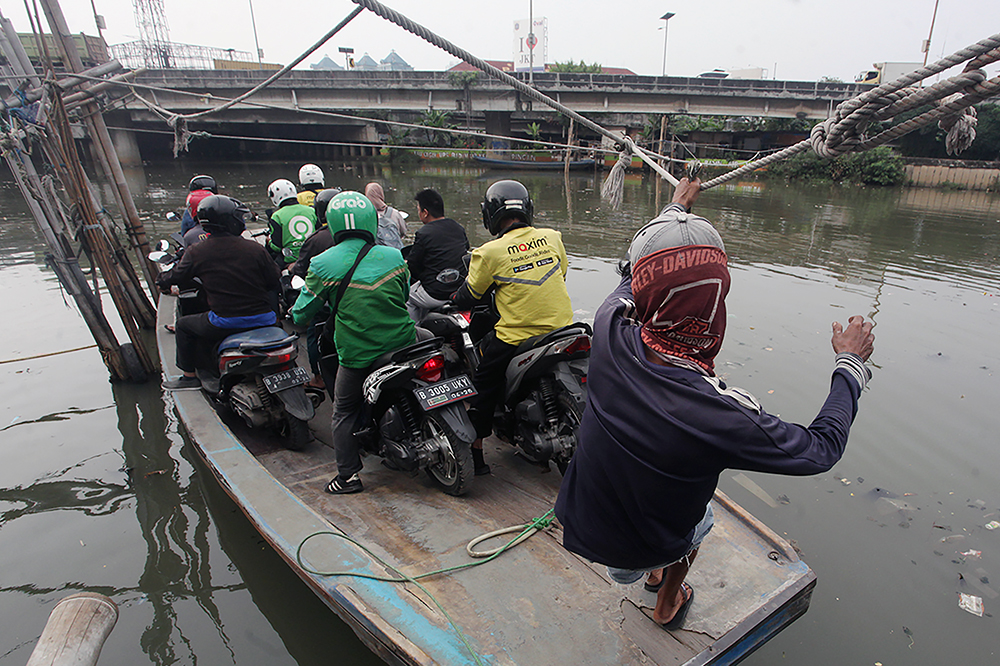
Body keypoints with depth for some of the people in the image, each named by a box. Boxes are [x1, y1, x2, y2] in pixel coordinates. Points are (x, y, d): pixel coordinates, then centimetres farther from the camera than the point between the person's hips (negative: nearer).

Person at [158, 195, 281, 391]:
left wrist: (163, 281, 36)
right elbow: (275, 280, 4)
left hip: (224, 322, -1)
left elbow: (177, 275, 11)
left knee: (184, 324, 24)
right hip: (262, 320, 2)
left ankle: (189, 376, 30)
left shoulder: (196, 252, -4)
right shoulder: (255, 248, -4)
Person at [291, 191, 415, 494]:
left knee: (345, 412, 15)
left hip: (358, 354, -3)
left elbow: (301, 313, 0)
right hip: (403, 344, 3)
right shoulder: (394, 256, 0)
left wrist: (295, 312, 24)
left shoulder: (323, 264, -8)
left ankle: (349, 474, 15)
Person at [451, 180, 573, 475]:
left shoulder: (489, 252, -12)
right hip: (561, 328, 5)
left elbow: (471, 294, 1)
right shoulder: (552, 237, 1)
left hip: (516, 338, -5)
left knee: (482, 382, 13)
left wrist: (452, 298, 23)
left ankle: (475, 452, 17)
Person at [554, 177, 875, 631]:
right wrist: (850, 362, -1)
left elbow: (631, 274, -7)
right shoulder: (726, 417, -37)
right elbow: (822, 448, -16)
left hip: (580, 524, 2)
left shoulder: (611, 332, -30)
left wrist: (675, 207, 12)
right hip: (648, 546, -2)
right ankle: (670, 601, 52)